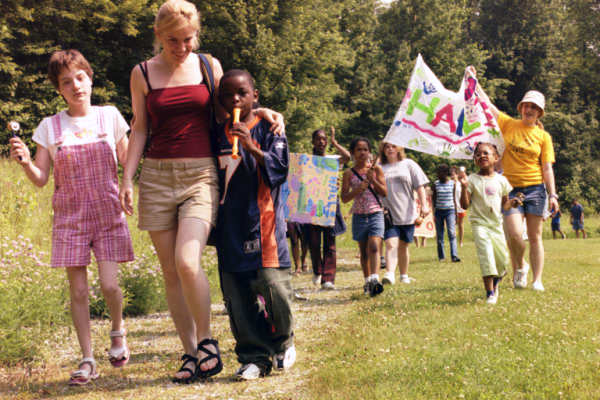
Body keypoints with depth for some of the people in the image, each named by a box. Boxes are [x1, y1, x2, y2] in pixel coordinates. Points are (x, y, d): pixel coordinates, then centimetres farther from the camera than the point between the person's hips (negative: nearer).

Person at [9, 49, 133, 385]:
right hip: (70, 217, 1)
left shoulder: (110, 116, 2)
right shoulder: (50, 127, 2)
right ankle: (88, 360, 12)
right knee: (78, 291, 0)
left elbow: (128, 162, 9)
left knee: (109, 284, -10)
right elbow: (41, 179, 0)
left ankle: (118, 331, 22)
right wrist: (25, 162, -19)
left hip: (108, 213, -1)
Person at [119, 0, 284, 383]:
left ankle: (207, 339, 0)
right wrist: (127, 179, 1)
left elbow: (225, 113, 18)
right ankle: (190, 352, 11)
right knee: (170, 271, 1)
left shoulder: (209, 66, 7)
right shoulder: (143, 73, 6)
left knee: (187, 262, -20)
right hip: (157, 175, 2)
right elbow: (139, 131, 8)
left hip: (201, 174, -1)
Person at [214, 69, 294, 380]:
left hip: (262, 222, -4)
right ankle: (254, 356, 11)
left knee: (273, 285, -8)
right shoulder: (218, 134, 12)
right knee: (236, 294, 2)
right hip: (229, 226, 4)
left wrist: (253, 148, -25)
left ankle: (283, 342, 18)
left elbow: (280, 168, -10)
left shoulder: (267, 128, 0)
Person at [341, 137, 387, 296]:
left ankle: (375, 279, -31)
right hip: (359, 216, 2)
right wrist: (358, 189, -17)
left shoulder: (376, 169, 3)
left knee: (374, 247, -19)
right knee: (364, 252, 10)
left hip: (376, 214, -2)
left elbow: (385, 192, 0)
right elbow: (344, 198, -1)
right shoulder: (349, 173, 3)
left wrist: (372, 179, -13)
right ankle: (368, 282, 21)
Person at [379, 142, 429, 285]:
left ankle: (404, 276, 22)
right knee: (391, 244, -16)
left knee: (403, 246, 9)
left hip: (407, 214, 1)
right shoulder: (379, 168, 7)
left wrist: (424, 205, -6)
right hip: (388, 214, -1)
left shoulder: (408, 164, 8)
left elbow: (420, 186, 4)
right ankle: (390, 274, -27)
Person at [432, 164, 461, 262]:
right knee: (439, 234, 5)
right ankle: (441, 256, 15)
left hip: (450, 210, -2)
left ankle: (454, 256, -18)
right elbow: (434, 199, 8)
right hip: (439, 211, 2)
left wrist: (456, 213, 6)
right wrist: (433, 212, 3)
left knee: (452, 233, -13)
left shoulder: (452, 183, 2)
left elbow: (454, 199, 7)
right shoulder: (436, 184, 3)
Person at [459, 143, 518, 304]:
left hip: (496, 224, 3)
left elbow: (504, 204, 14)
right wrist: (464, 187, -19)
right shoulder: (472, 179, -2)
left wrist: (512, 203, -8)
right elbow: (465, 205, -5)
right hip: (479, 223, -3)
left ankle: (495, 282, 35)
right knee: (486, 255, -19)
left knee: (503, 259, 4)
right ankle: (490, 292, -15)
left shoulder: (501, 180, 7)